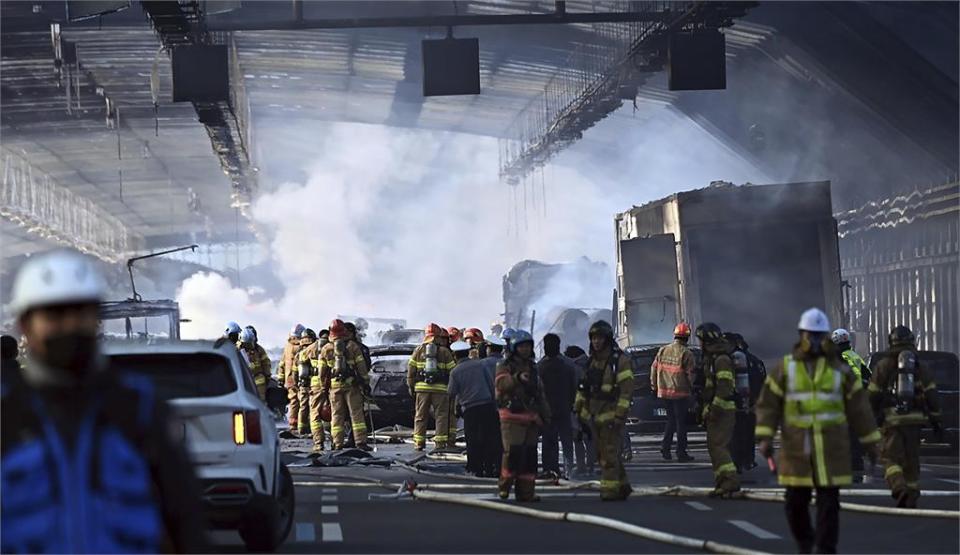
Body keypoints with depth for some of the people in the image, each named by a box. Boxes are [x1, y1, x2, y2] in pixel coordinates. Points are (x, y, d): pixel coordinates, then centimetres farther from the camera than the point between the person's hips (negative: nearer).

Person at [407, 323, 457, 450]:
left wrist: (411, 386, 14)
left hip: (422, 387, 2)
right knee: (441, 416, 5)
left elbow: (411, 369, 6)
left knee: (420, 416, 8)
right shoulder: (444, 352, 1)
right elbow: (452, 371, 1)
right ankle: (440, 442, 0)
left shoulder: (419, 350, 6)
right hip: (440, 388, -2)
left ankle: (418, 443, 7)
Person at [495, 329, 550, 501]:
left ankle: (526, 491, 9)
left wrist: (545, 415, 23)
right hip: (512, 417, -6)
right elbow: (501, 383, -22)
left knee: (530, 455, 5)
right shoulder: (505, 366, -1)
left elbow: (540, 394, 27)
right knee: (513, 452, -16)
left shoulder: (532, 367, 21)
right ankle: (504, 486, -3)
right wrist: (517, 378, -37)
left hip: (531, 417, 6)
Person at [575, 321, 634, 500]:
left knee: (610, 454, -10)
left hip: (612, 415, -8)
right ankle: (622, 486, 21)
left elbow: (627, 389, -15)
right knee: (604, 454, 11)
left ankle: (610, 490, -8)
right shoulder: (592, 361, 14)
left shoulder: (620, 360, -10)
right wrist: (579, 409, 15)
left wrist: (620, 415, -20)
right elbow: (584, 386, 21)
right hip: (595, 415, 8)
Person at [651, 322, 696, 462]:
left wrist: (654, 386, 20)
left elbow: (654, 368, 10)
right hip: (681, 393, -5)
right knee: (681, 423, 2)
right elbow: (691, 374, -13)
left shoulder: (663, 350, 5)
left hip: (664, 392, 5)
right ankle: (681, 453, 4)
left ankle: (665, 446, 9)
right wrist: (694, 388, 1)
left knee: (671, 420, 19)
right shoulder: (686, 353, -12)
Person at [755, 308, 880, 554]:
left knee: (828, 502, -5)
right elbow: (768, 404, 0)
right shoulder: (785, 368, 1)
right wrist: (765, 437, -11)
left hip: (830, 447, 0)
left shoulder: (839, 368, 2)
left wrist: (870, 440, 8)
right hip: (796, 447, 1)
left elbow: (858, 406, 7)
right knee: (796, 501, 5)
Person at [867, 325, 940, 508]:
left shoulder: (884, 365, 0)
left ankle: (899, 488, -26)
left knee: (891, 458, -1)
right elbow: (931, 395, 3)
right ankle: (911, 498, 16)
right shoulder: (920, 366, 7)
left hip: (892, 419, -3)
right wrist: (935, 419, 9)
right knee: (911, 459, 13)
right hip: (915, 419, 3)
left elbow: (873, 395, -1)